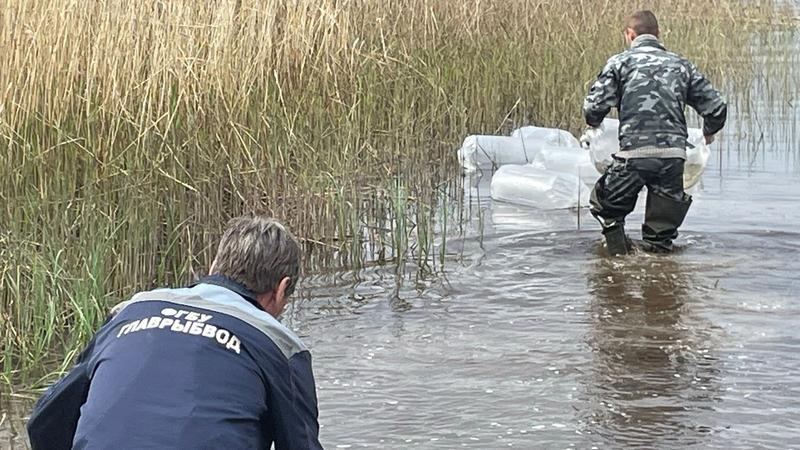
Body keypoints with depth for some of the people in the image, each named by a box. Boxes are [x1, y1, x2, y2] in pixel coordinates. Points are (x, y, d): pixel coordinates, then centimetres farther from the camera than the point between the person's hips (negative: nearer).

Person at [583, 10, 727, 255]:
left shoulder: (620, 62, 5)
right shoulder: (682, 65, 15)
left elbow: (594, 106, -2)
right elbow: (716, 107, 13)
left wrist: (593, 124, 21)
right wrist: (709, 132, 34)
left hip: (634, 153, -3)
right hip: (675, 154, 3)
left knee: (605, 204, 16)